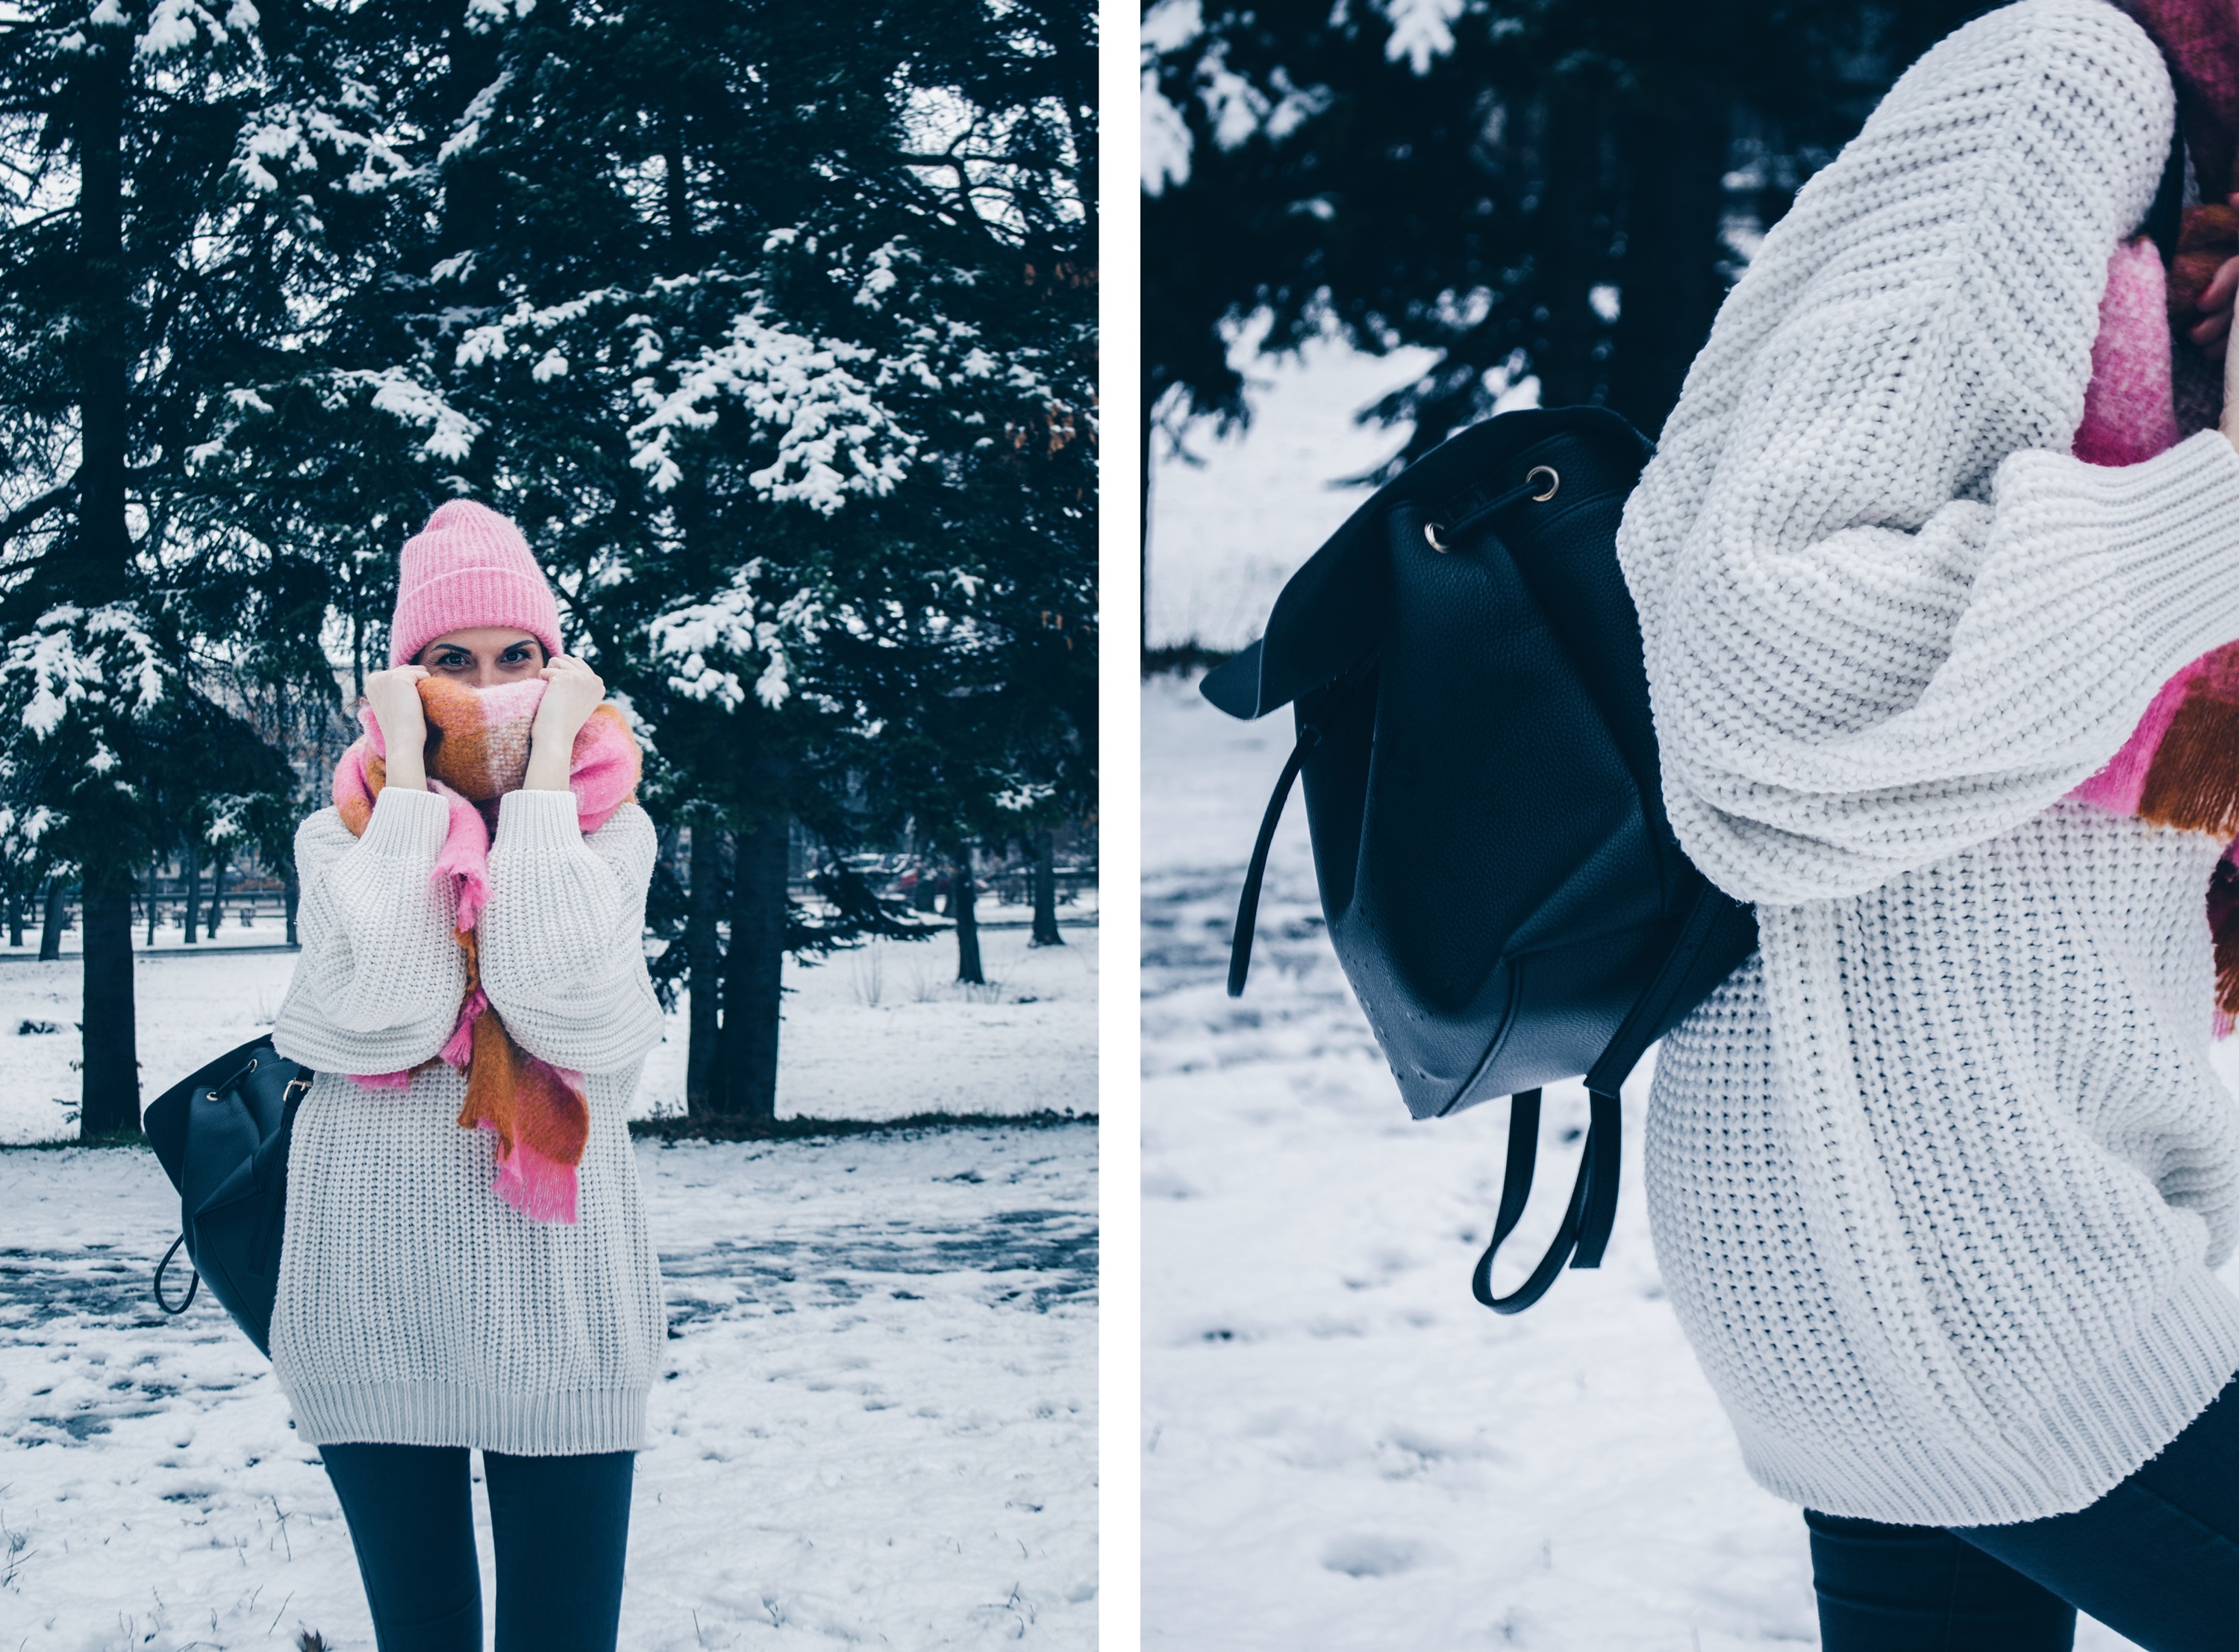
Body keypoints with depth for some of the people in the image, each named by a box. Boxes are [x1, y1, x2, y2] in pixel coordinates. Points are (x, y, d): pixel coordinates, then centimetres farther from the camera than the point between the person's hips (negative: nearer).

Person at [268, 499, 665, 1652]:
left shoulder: (610, 828, 3)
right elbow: (400, 1005, -16)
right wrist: (408, 765, -10)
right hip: (374, 1292, 1)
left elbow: (558, 997, -18)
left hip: (558, 1290, -1)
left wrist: (547, 756, -12)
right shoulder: (340, 837, 4)